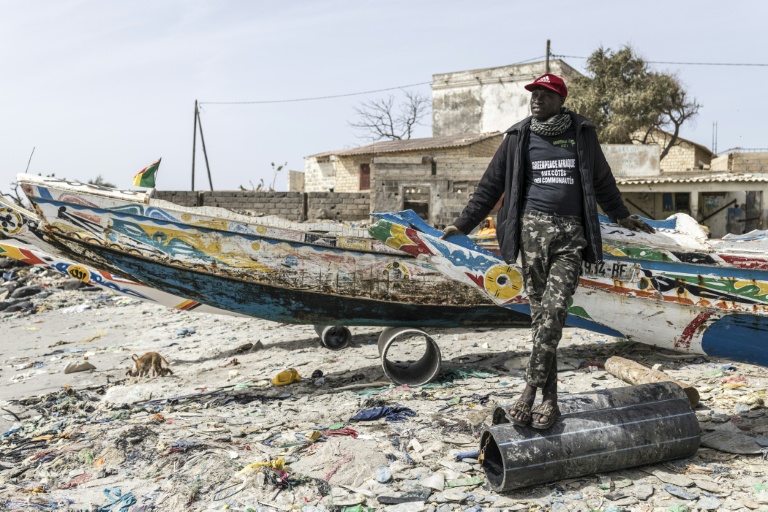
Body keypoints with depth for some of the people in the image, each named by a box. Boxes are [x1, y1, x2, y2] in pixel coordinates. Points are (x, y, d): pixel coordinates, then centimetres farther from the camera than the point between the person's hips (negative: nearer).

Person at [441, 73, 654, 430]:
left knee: (554, 310, -16)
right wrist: (463, 224, 12)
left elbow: (601, 180, 25)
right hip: (532, 229, 0)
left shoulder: (582, 133, 12)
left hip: (570, 233, 0)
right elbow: (491, 184, 13)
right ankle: (549, 398, 5)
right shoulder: (518, 137, 11)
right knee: (540, 312, -1)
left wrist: (621, 216, 34)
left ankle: (531, 389, -9)